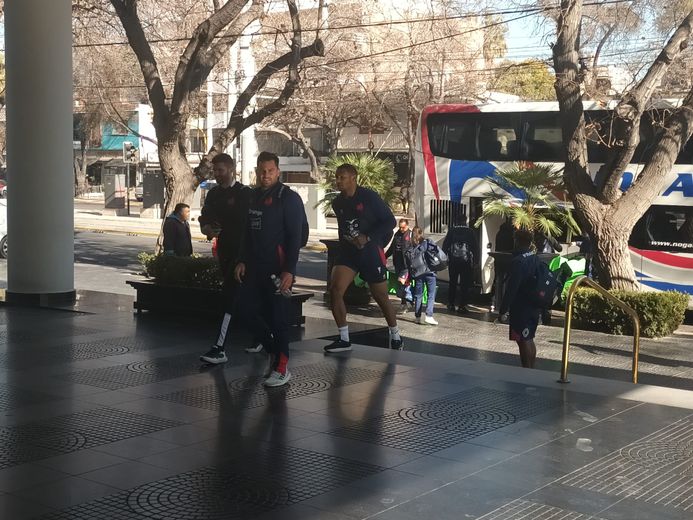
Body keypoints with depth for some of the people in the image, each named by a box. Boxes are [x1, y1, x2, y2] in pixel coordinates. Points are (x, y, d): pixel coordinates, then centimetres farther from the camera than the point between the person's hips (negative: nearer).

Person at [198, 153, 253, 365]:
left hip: (243, 252, -8)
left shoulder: (246, 194, -10)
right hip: (225, 252, 8)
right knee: (242, 296, 17)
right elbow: (204, 220, 15)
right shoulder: (214, 194, 11)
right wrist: (208, 230, -8)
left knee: (230, 295, -15)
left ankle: (220, 349, -19)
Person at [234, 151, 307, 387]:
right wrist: (243, 261, 11)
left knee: (277, 316, -3)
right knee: (249, 310, 7)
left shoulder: (288, 198, -8)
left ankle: (281, 367, 7)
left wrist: (289, 270, -19)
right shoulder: (254, 196, 13)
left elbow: (295, 236, -13)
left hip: (278, 269, -7)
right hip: (255, 268, 7)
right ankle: (274, 351, 25)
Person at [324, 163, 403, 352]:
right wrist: (345, 241, 11)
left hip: (371, 252, -5)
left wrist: (367, 238, -21)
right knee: (334, 290, -13)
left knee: (381, 297, 6)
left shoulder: (369, 197, -12)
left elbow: (390, 221, -12)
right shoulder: (337, 202, 5)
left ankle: (395, 335, 28)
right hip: (348, 251, 5)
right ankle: (344, 339, -3)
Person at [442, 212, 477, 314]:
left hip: (453, 261, 1)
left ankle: (451, 304, 18)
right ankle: (462, 306, -1)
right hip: (466, 261, -1)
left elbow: (445, 245, -1)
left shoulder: (451, 231, -3)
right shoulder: (470, 232, -3)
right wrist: (474, 260, 6)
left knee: (452, 283, 14)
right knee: (464, 284, 3)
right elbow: (474, 247, -1)